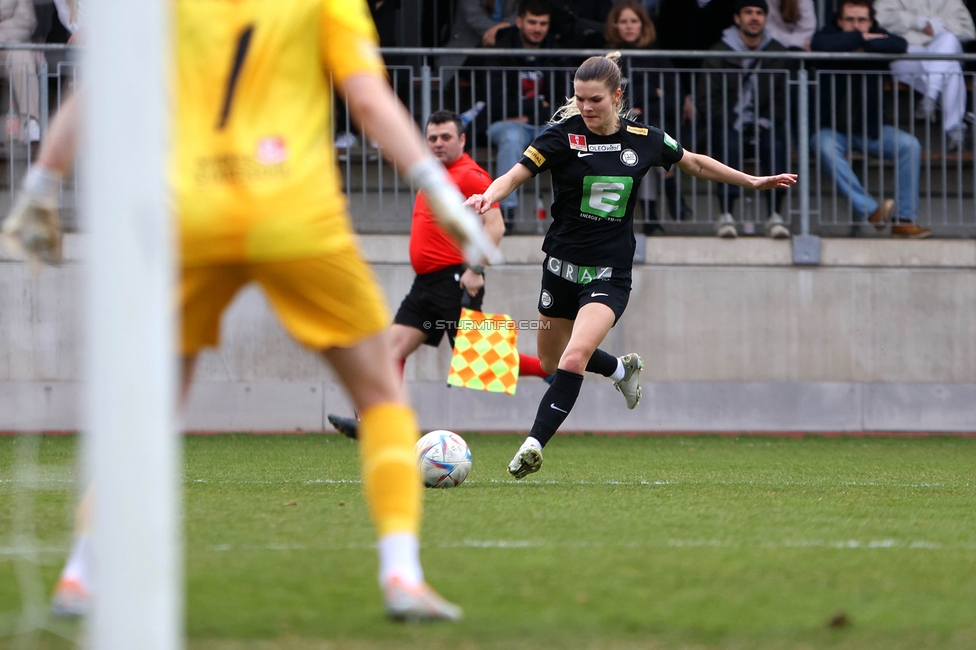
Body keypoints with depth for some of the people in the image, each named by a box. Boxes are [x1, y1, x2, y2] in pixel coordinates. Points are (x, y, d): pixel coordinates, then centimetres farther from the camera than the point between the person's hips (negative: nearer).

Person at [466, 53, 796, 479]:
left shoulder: (644, 140, -3)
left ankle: (534, 444, -18)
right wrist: (488, 196, -37)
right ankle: (622, 368, 47)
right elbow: (516, 175, -15)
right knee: (552, 361, 18)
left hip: (610, 274, -2)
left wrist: (753, 182, 19)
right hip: (562, 265, 2)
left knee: (575, 358, -23)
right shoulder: (564, 135, -10)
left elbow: (694, 163, 15)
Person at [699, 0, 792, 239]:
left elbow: (783, 98, 10)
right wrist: (732, 122, -14)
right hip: (728, 123, -2)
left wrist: (766, 123, -7)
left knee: (776, 143, -31)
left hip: (763, 125, 2)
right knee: (729, 143, -34)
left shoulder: (777, 53, 10)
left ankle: (775, 215, -31)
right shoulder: (719, 53, 3)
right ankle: (726, 214, -34)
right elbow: (707, 98, -1)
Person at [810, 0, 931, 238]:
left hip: (870, 128, 3)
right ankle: (869, 210, -39)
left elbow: (900, 46, -20)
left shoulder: (877, 35, 3)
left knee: (910, 145, -20)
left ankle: (905, 219, -20)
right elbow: (821, 45, -29)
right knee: (825, 147, -36)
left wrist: (863, 46, -21)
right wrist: (860, 38, -20)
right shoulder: (830, 34, -3)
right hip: (832, 128, -3)